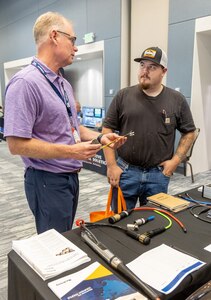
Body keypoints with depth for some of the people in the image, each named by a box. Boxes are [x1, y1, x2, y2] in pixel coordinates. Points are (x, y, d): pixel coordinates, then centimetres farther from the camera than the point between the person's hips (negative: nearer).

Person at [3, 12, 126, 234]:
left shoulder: (64, 84, 10)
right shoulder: (25, 83, -20)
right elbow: (17, 144, -24)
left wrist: (100, 138, 2)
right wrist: (71, 151, -25)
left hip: (70, 176, 9)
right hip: (47, 181, -9)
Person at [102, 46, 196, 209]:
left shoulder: (177, 100, 1)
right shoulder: (123, 96, -1)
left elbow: (189, 132, 9)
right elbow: (107, 130, 0)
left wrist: (176, 160, -2)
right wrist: (111, 165, -6)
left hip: (159, 174, 1)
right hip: (125, 171, 0)